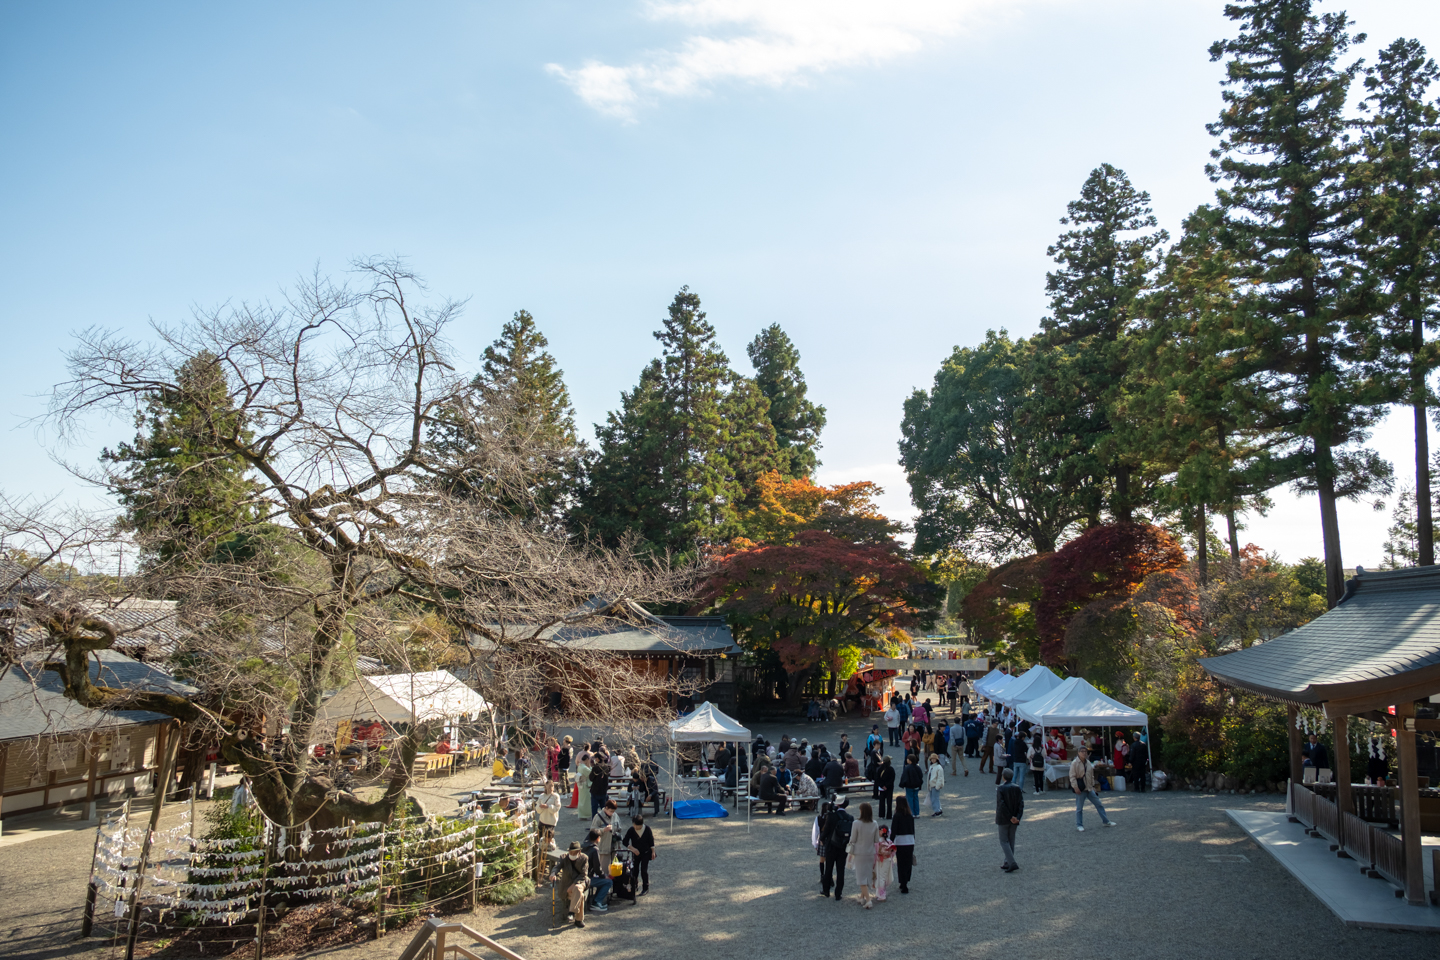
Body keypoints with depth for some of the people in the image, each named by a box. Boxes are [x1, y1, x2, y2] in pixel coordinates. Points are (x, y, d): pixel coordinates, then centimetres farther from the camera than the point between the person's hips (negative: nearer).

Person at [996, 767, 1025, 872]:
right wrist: (1017, 817, -12)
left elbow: (1001, 805, -20)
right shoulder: (1017, 788, -2)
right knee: (1011, 840, 16)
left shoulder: (1001, 789, -15)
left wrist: (1010, 817, -14)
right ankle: (1008, 863, 21)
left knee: (1004, 841, 3)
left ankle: (1012, 863, -10)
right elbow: (1021, 804, -7)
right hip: (1014, 820, 5)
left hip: (1003, 819, -5)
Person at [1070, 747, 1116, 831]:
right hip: (1080, 789, -6)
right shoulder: (1075, 763, -11)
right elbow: (1072, 776, -13)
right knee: (1079, 808, 1)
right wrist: (1075, 787, -19)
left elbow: (1091, 775, 18)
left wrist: (1092, 785, 15)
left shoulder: (1088, 763, 9)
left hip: (1089, 789, 6)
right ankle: (1079, 825, 12)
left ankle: (1106, 821, 23)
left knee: (1099, 804, 11)